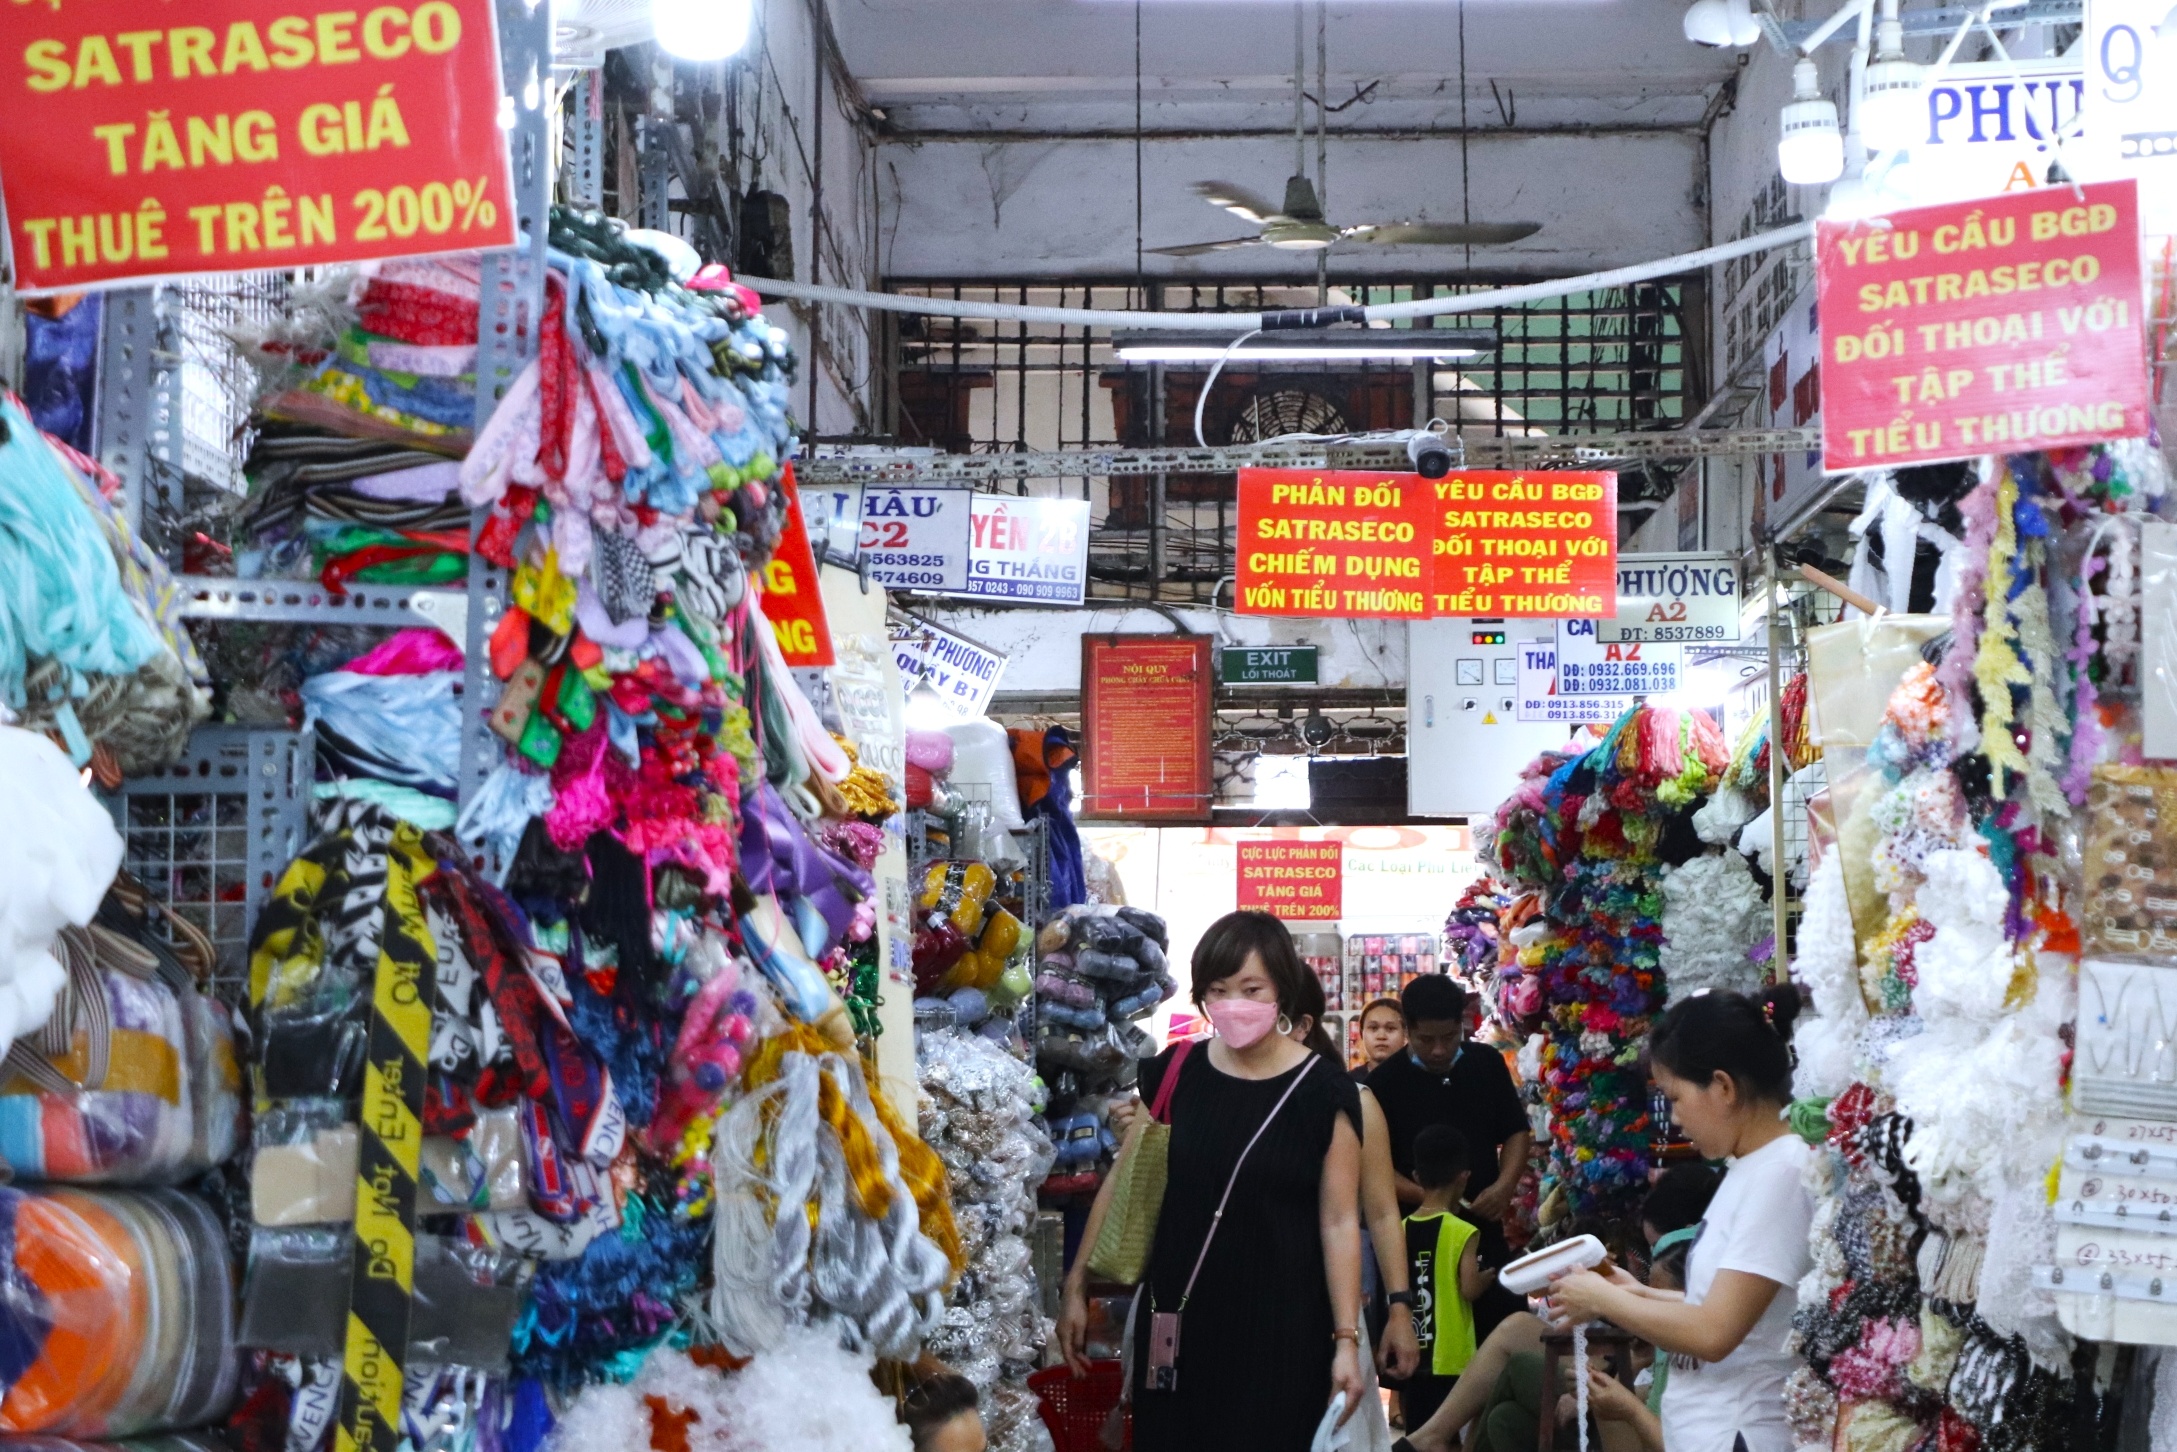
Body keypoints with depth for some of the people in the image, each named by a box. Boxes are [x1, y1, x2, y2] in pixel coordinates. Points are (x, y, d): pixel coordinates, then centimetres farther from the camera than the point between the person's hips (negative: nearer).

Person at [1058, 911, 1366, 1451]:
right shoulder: (1173, 1072, 1)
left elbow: (1339, 1223, -7)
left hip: (1280, 1328, -3)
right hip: (1178, 1320, 3)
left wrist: (1346, 1339, -10)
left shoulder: (1322, 1092, -7)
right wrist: (1077, 1286, 5)